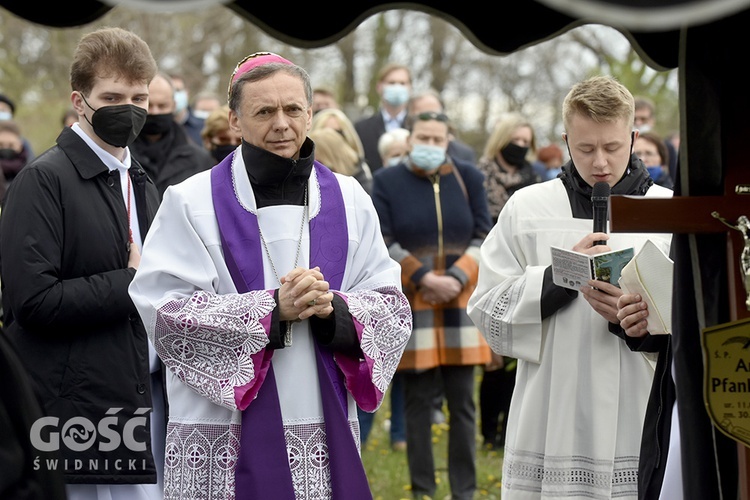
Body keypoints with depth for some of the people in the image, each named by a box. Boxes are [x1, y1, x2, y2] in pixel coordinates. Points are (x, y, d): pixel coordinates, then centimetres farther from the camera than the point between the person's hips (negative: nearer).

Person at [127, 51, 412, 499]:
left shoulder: (349, 200, 11)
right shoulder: (192, 202, 1)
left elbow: (394, 309, 8)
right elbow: (166, 312, -8)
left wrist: (334, 310, -13)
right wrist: (272, 308, -16)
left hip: (326, 427, 3)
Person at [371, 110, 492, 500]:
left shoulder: (468, 178, 8)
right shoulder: (387, 182, 4)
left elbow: (484, 235, 5)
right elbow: (384, 242, -3)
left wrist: (458, 278, -10)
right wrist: (423, 277, -13)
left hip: (460, 303, 1)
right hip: (411, 304, -1)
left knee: (462, 402, 2)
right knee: (418, 402, 2)